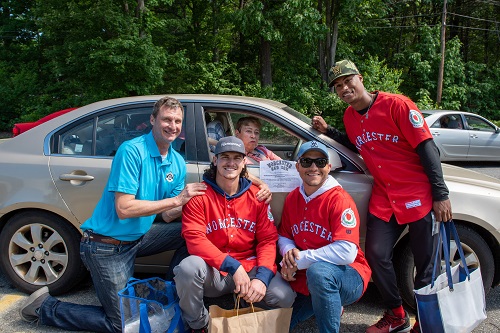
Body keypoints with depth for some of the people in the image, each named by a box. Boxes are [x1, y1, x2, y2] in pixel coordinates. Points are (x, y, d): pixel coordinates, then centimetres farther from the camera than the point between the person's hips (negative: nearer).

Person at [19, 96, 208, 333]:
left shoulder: (178, 162, 0)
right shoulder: (132, 151, -21)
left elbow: (167, 216, 1)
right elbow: (124, 209, -27)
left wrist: (190, 202, -18)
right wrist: (177, 199, -25)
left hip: (137, 237, 7)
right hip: (107, 245, -7)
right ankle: (45, 307, 18)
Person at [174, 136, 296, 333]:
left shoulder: (257, 196, 2)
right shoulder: (199, 195, -6)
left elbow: (268, 240, -1)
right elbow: (194, 239, -15)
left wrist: (262, 276, -18)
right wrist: (233, 266, -24)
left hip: (249, 269, 2)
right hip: (213, 274, -1)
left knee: (284, 296, -23)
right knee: (189, 267, -33)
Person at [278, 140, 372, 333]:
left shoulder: (339, 199, -18)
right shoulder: (292, 198, 2)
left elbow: (346, 253, -28)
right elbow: (284, 236, 12)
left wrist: (299, 260, -21)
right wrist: (289, 252, -13)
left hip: (349, 277, -7)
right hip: (305, 280, 7)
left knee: (318, 271, -38)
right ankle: (332, 307, 28)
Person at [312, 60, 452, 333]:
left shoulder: (396, 105, -13)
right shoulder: (350, 116, 6)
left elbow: (427, 148, -14)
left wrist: (441, 195, -16)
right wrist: (328, 131, 8)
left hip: (419, 197, -5)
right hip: (383, 198, 6)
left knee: (426, 264, 4)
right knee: (376, 255, 2)